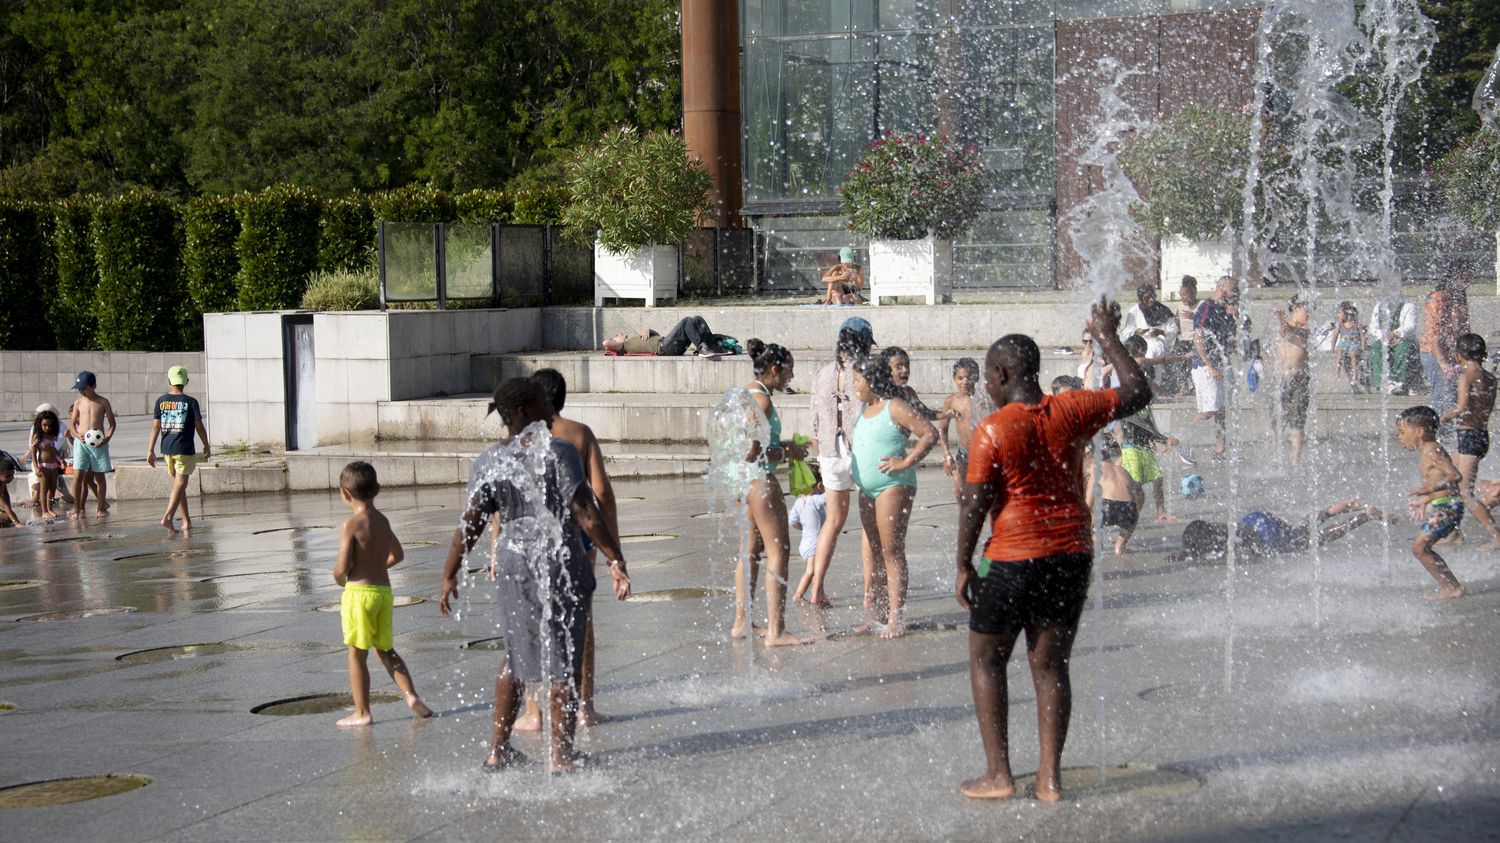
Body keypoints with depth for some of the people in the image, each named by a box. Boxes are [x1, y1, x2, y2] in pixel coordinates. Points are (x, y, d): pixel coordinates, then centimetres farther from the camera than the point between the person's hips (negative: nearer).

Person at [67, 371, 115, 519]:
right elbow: (71, 424, 11)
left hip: (99, 444, -1)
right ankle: (77, 508, -4)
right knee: (78, 475, -9)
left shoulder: (103, 402, 2)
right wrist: (77, 435, -10)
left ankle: (101, 507, 19)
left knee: (99, 476, 7)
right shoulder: (78, 403, 6)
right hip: (81, 443, 1)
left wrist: (108, 438, -11)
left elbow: (112, 423, 6)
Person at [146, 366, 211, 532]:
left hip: (167, 449, 4)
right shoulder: (190, 402, -8)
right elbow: (199, 427, -5)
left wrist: (150, 450, 4)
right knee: (180, 484, -5)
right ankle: (168, 517, -21)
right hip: (184, 449, -4)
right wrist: (206, 446, 9)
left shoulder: (161, 401, 2)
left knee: (178, 483, 15)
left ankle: (187, 520, 20)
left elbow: (155, 427, 1)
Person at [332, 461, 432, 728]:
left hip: (359, 592, -7)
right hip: (384, 589, 7)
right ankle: (410, 694, 6)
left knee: (357, 654, 3)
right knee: (385, 649, 19)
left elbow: (343, 566, -17)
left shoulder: (351, 525, -14)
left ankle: (362, 713, 7)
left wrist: (339, 580, 3)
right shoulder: (383, 520, 8)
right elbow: (398, 554, 19)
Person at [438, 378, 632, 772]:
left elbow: (470, 525, 1)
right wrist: (615, 561, -11)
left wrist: (449, 575, 9)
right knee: (563, 659, 3)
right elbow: (585, 513, -15)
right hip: (560, 559, -5)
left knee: (517, 653, 19)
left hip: (513, 558, 5)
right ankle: (560, 756, 8)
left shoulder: (488, 462, 3)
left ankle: (498, 750, 23)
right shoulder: (557, 451, -12)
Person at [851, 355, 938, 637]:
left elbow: (930, 434, -18)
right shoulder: (866, 408, 14)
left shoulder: (895, 408, -12)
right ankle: (880, 616, 17)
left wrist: (906, 462, -20)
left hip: (893, 487, -9)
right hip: (867, 488, 9)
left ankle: (896, 619, -9)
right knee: (876, 553, 11)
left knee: (892, 552, -9)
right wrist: (856, 472, 18)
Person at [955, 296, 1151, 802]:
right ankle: (1050, 777, 9)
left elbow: (975, 503, -11)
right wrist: (1108, 337, 20)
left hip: (1013, 557, -5)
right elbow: (1137, 393, 12)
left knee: (986, 660, 10)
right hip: (1072, 555, 5)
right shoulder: (1071, 411, 0)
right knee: (1050, 664, 11)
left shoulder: (992, 431, -11)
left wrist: (963, 564, -1)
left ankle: (998, 774, 6)